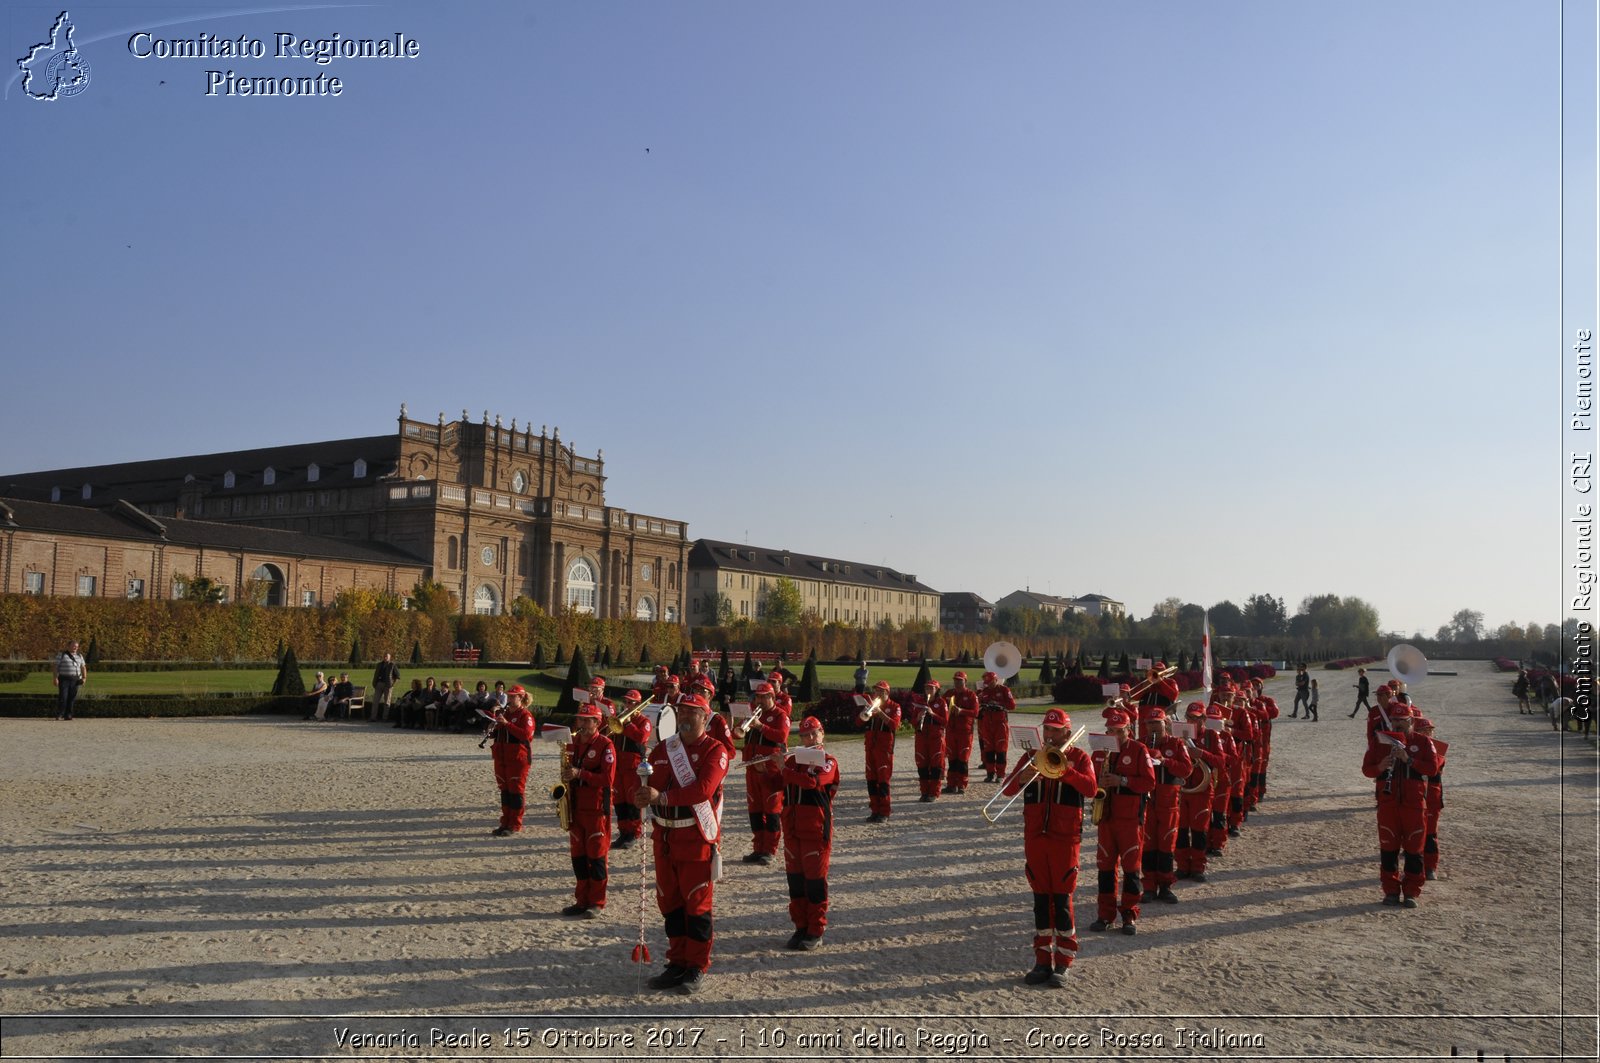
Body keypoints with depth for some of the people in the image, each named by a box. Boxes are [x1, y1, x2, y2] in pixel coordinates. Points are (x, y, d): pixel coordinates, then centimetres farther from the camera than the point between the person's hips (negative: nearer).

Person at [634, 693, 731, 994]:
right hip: (664, 839, 6)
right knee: (670, 903, 12)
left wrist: (662, 797, -26)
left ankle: (697, 968, 12)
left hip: (697, 839, -6)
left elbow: (704, 788, -22)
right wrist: (643, 796, -15)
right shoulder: (662, 749, 11)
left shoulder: (715, 750, -8)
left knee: (697, 903, 1)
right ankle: (677, 964, 24)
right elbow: (648, 786, 9)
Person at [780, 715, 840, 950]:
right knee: (795, 877, 9)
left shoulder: (828, 762, -5)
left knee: (815, 878, -1)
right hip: (792, 827, 5)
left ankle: (816, 931, 8)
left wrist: (784, 769, -19)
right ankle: (800, 926, 20)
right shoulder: (793, 760, 12)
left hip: (816, 829, -5)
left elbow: (812, 781, -23)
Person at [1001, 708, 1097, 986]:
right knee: (1040, 899, 7)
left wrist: (1064, 767, -25)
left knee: (1062, 900, -2)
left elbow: (1091, 788, -16)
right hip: (1035, 836, 3)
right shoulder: (1032, 757, 10)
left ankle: (1062, 963, 6)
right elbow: (1007, 789, 0)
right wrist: (1022, 778, -21)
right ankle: (1043, 960, 15)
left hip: (1065, 838, -3)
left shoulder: (1079, 757, 2)